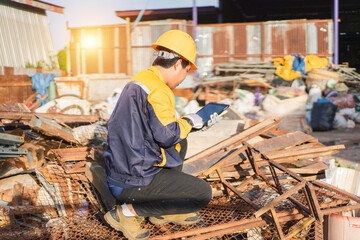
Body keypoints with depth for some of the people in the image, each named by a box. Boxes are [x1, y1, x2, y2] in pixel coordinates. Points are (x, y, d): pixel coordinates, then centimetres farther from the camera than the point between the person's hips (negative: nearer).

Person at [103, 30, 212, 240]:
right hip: (133, 181, -10)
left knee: (181, 144, 25)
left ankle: (163, 211, 22)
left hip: (121, 168, 10)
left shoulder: (138, 82, 10)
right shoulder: (157, 90, -20)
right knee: (204, 193, -2)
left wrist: (185, 124, 21)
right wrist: (188, 121, -4)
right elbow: (167, 135, -23)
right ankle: (129, 211, -3)